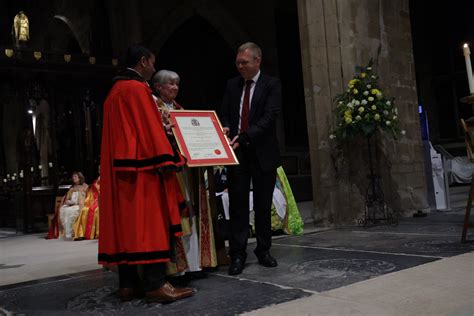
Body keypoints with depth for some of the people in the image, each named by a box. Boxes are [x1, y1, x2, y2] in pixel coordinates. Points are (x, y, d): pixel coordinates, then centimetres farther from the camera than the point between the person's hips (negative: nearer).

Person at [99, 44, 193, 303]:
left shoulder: (115, 91, 21)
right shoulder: (137, 88, -9)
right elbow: (149, 128, -17)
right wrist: (165, 160, -18)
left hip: (120, 169, 10)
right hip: (142, 167, -10)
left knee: (127, 223, 7)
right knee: (150, 222, -9)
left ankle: (128, 284, 8)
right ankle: (155, 283, -10)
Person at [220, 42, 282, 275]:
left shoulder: (272, 85, -2)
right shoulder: (232, 85, 12)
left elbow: (269, 117, -13)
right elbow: (224, 114, 13)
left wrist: (244, 137, -23)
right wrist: (225, 128, -11)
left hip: (262, 152, -2)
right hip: (236, 152, 3)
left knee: (263, 205, 7)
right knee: (238, 204, 1)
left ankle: (263, 251, 20)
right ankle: (237, 254, 6)